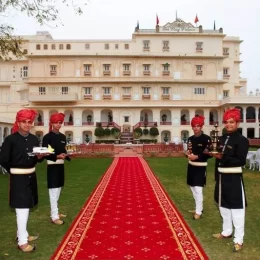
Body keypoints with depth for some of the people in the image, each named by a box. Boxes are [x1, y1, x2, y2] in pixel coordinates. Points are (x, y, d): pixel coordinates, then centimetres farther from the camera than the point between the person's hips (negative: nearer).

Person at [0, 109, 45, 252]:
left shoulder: (34, 139, 5)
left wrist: (40, 156, -11)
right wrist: (15, 171, -1)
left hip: (31, 176, 6)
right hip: (18, 178, -6)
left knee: (26, 207, 16)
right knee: (22, 208, -4)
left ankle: (22, 234, 32)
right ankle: (22, 241, 8)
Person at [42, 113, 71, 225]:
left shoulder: (63, 136, 10)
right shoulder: (47, 137, -11)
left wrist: (66, 156, -4)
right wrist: (57, 156, -26)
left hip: (61, 165, 8)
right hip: (52, 166, -7)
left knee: (58, 189, 15)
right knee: (53, 190, -7)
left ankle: (55, 212, 28)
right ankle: (54, 216, -1)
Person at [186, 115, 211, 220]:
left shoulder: (206, 138, -12)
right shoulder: (190, 138, 8)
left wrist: (197, 157, -21)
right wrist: (188, 154, -5)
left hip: (200, 167, -7)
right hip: (191, 166, 7)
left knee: (198, 189, -9)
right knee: (193, 188, 15)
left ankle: (198, 212, 4)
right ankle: (199, 207, 31)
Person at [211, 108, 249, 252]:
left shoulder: (242, 140, -11)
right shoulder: (222, 139, 11)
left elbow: (241, 161, -17)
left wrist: (222, 157, -25)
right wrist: (212, 153, 0)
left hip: (234, 178, -7)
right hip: (221, 177, 8)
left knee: (236, 207, 0)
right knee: (223, 205, 17)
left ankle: (238, 239, 11)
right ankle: (226, 231, 34)